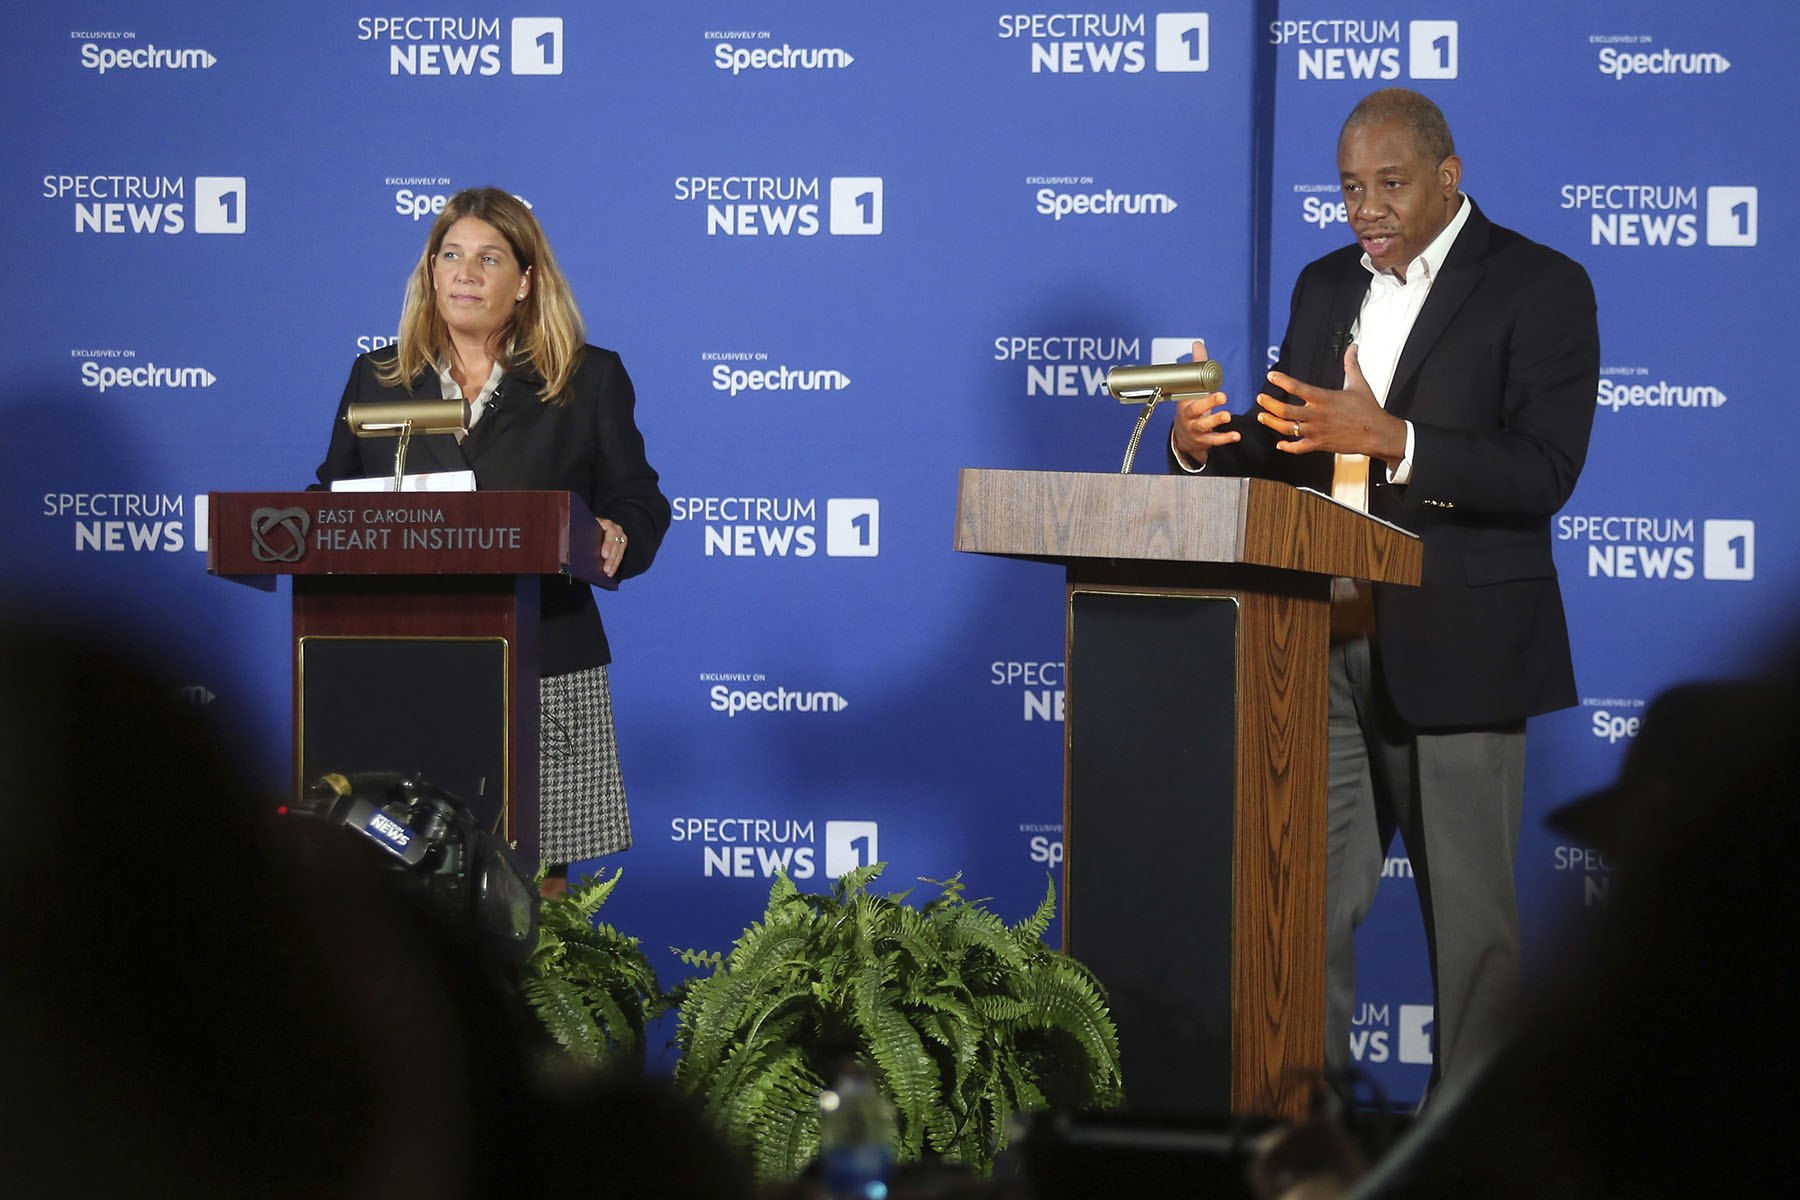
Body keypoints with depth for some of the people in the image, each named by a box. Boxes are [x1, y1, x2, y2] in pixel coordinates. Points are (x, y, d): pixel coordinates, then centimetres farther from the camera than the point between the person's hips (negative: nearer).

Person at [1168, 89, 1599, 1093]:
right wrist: (1207, 444, -5)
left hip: (1452, 647, -5)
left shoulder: (1540, 287, -3)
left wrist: (1388, 439, -25)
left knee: (1470, 914, -2)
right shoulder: (1326, 286, 17)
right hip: (1323, 644, 5)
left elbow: (1544, 473, -14)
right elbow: (1288, 454, 17)